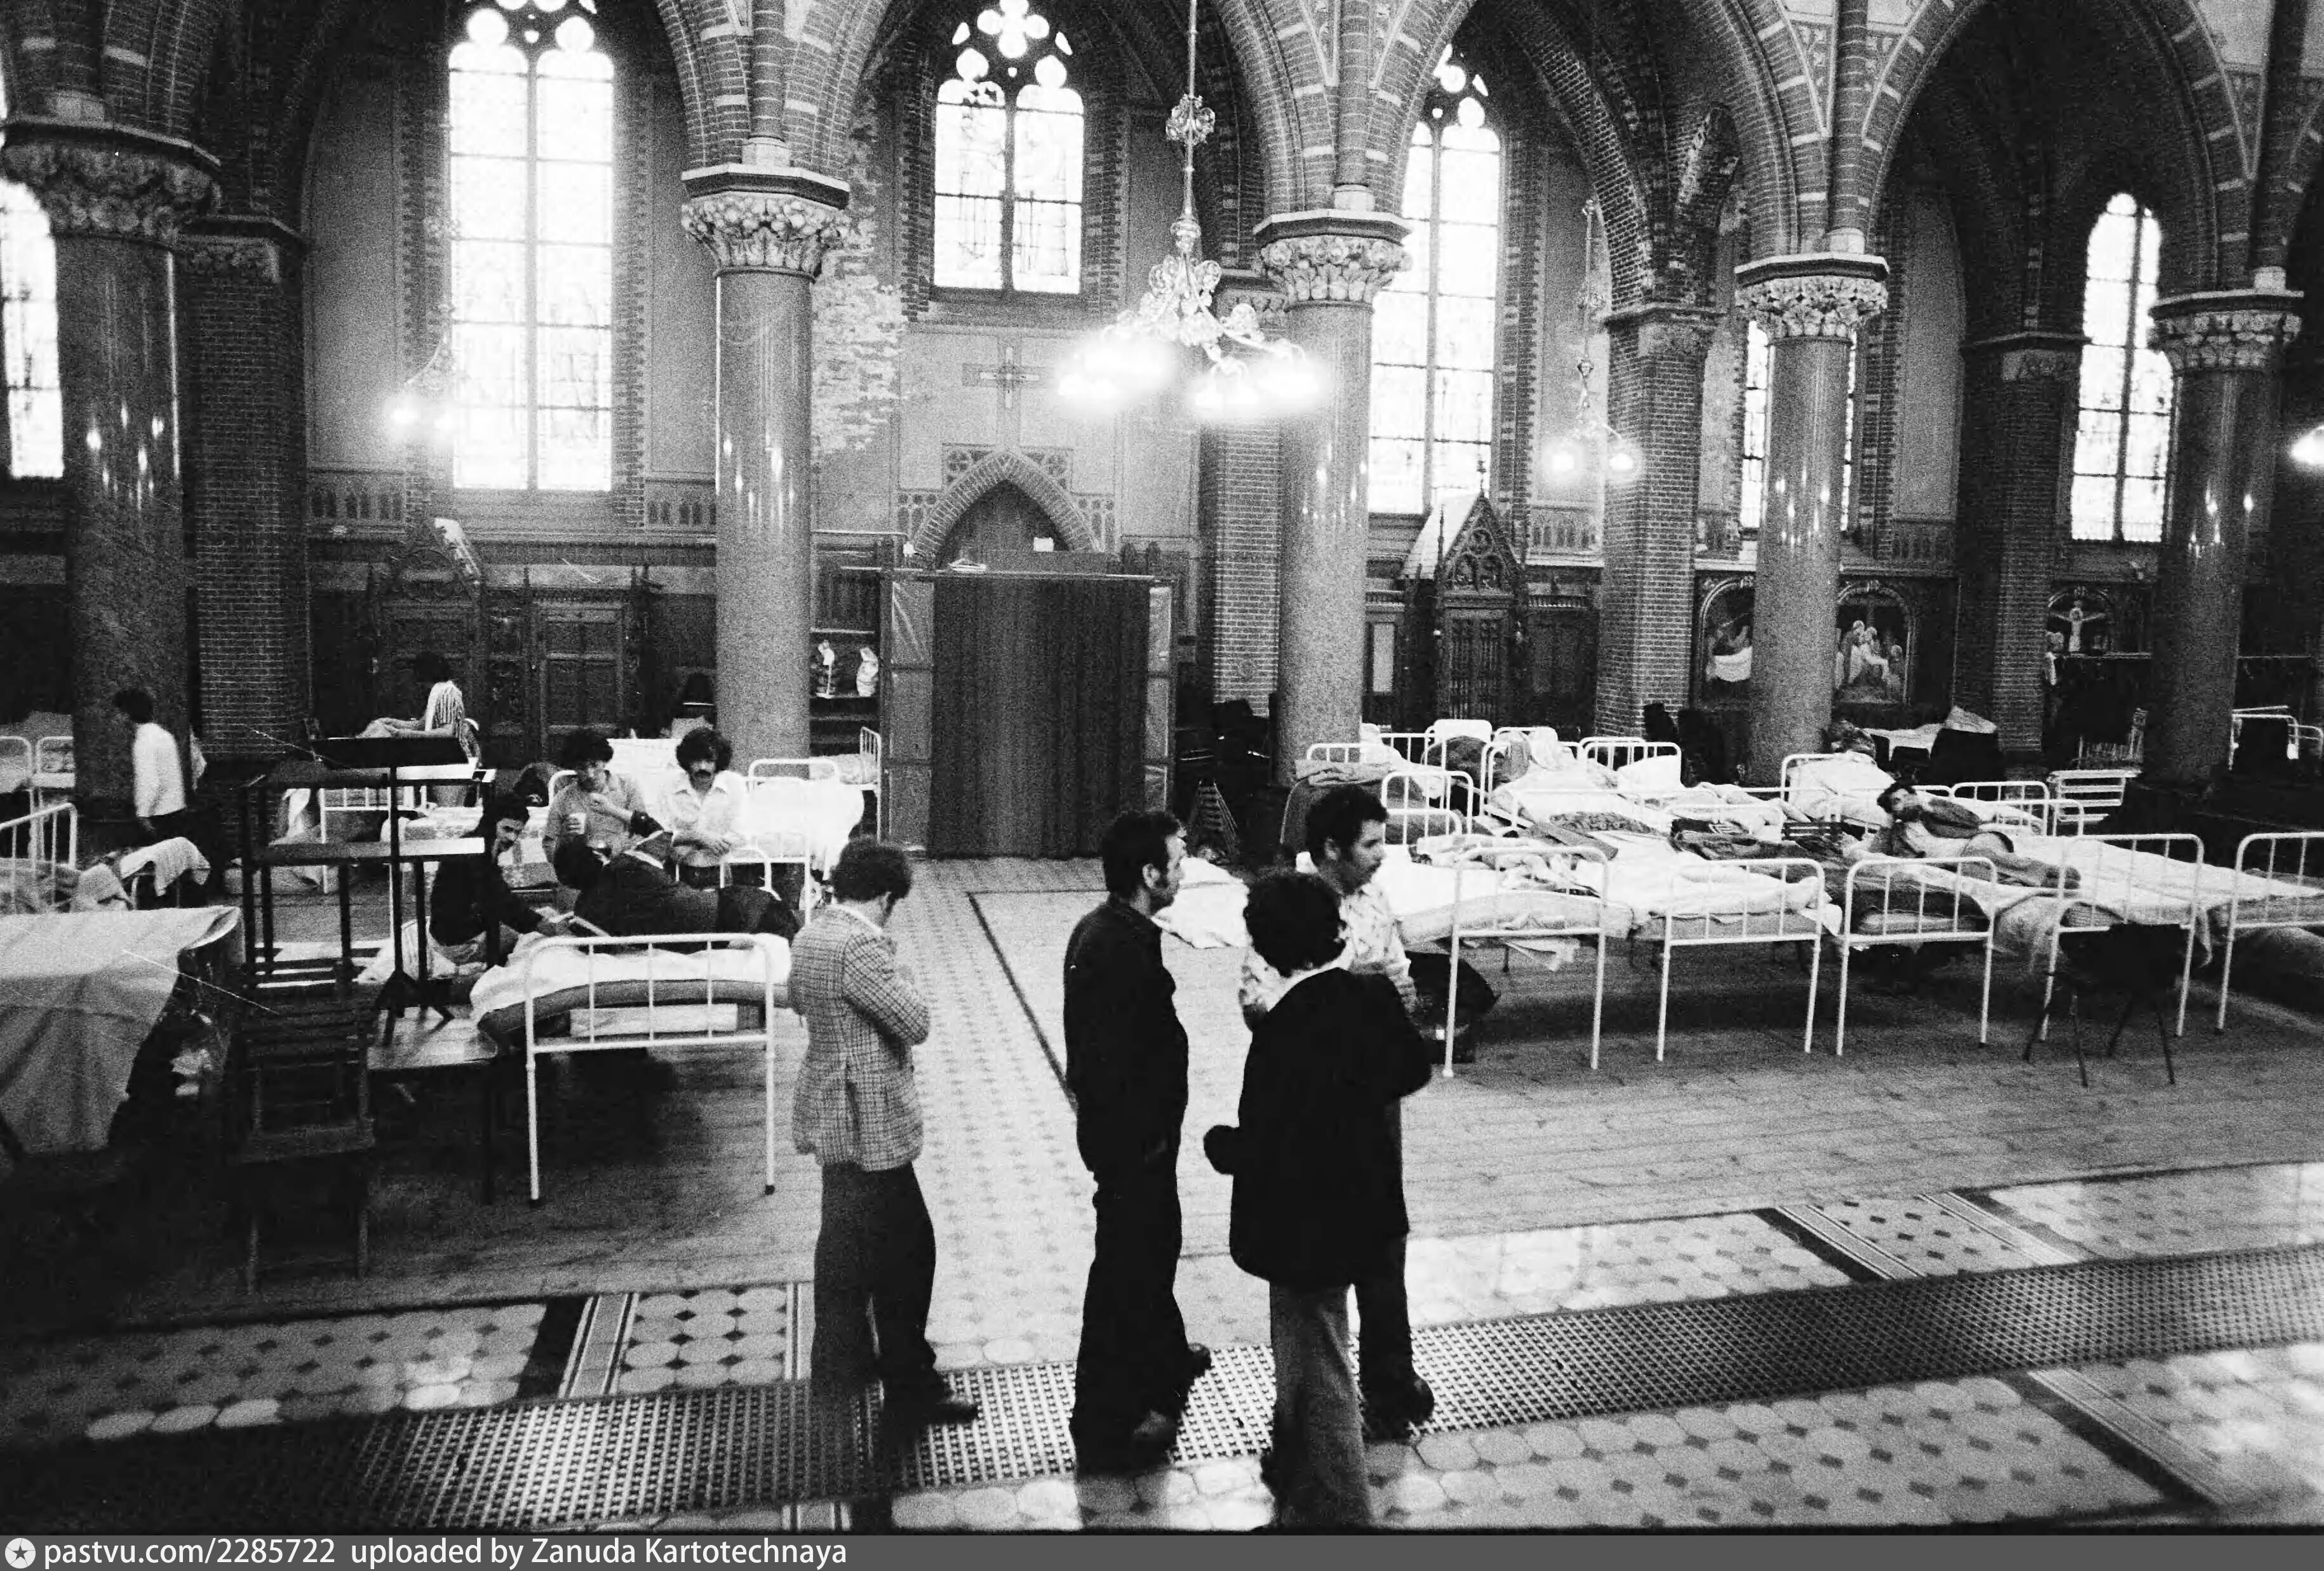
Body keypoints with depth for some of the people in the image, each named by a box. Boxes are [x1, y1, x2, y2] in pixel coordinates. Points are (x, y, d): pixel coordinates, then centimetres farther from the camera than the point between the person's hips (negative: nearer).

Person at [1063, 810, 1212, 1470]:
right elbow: (1114, 1062, -30)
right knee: (1125, 1267, 3)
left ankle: (1164, 1359, 50)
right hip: (1133, 1137, -10)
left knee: (1154, 1246, 28)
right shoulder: (1123, 948, -29)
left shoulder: (1103, 928, 4)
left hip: (1127, 1129, 10)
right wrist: (1142, 1143, -21)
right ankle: (1106, 1426, 17)